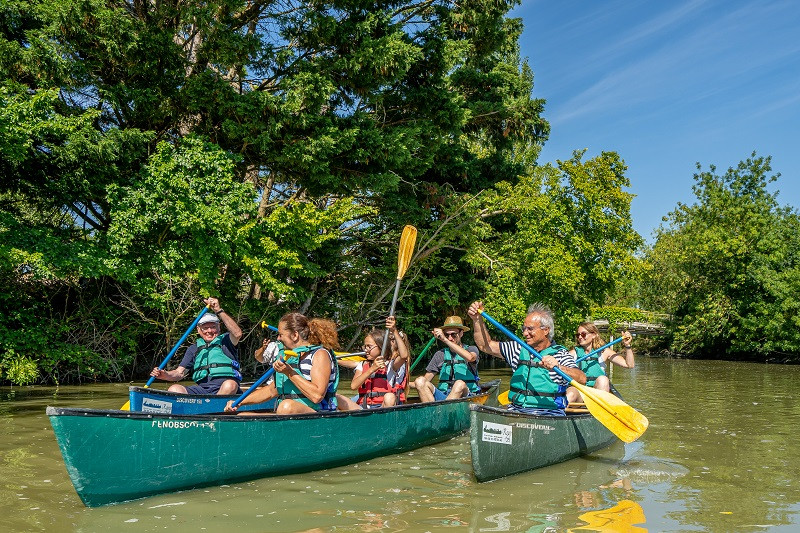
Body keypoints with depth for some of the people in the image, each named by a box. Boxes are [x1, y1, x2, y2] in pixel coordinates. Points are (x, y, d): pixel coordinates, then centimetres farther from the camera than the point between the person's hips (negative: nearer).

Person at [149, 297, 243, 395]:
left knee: (230, 385, -38)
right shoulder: (194, 349, 22)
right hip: (201, 389, 4)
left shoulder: (225, 340, 10)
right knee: (174, 389, -20)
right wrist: (166, 375, -6)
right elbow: (180, 372, 17)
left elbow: (237, 334, -13)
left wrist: (219, 311, -16)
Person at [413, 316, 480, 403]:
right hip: (442, 397, 3)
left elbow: (470, 358, -21)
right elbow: (426, 379, 13)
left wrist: (445, 340, -24)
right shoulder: (440, 355, 14)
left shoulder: (472, 350, 5)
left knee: (460, 384, -35)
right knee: (420, 381, -20)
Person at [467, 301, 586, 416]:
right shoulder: (519, 349, 15)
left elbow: (582, 379, -16)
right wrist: (477, 319, 7)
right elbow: (485, 345, 18)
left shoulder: (560, 354, 0)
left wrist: (558, 367, -32)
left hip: (549, 412, -4)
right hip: (516, 409, 4)